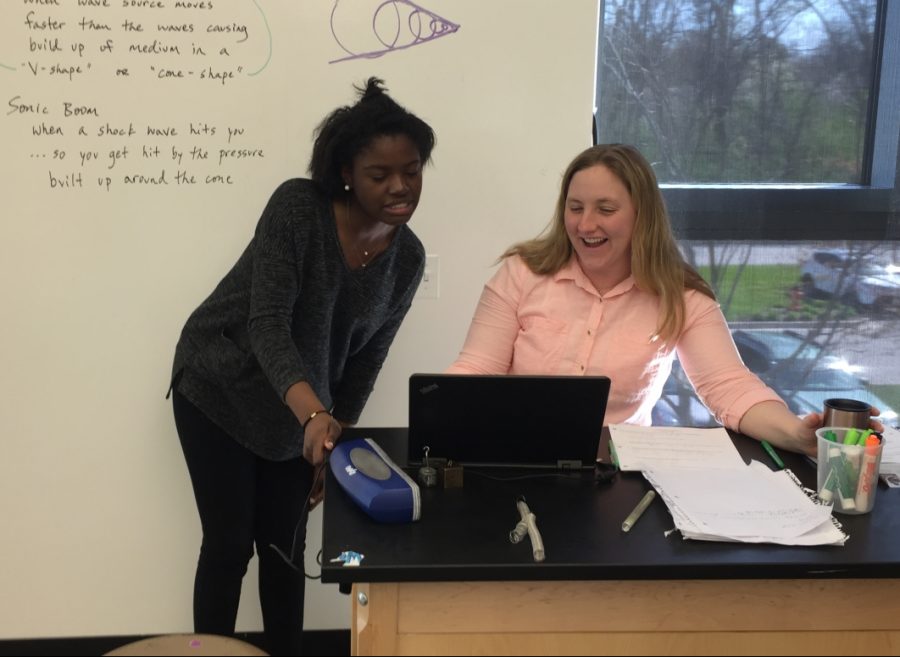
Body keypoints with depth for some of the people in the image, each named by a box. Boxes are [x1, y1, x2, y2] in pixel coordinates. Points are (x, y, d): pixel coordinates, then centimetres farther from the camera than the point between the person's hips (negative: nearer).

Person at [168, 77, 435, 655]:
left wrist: (335, 444, 2)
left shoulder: (407, 257, -9)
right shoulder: (297, 206, -25)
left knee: (286, 547, 8)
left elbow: (365, 360, 1)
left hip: (299, 411, 4)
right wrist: (315, 416, -47)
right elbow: (267, 323, -33)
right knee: (230, 544, -1)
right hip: (219, 391, -4)